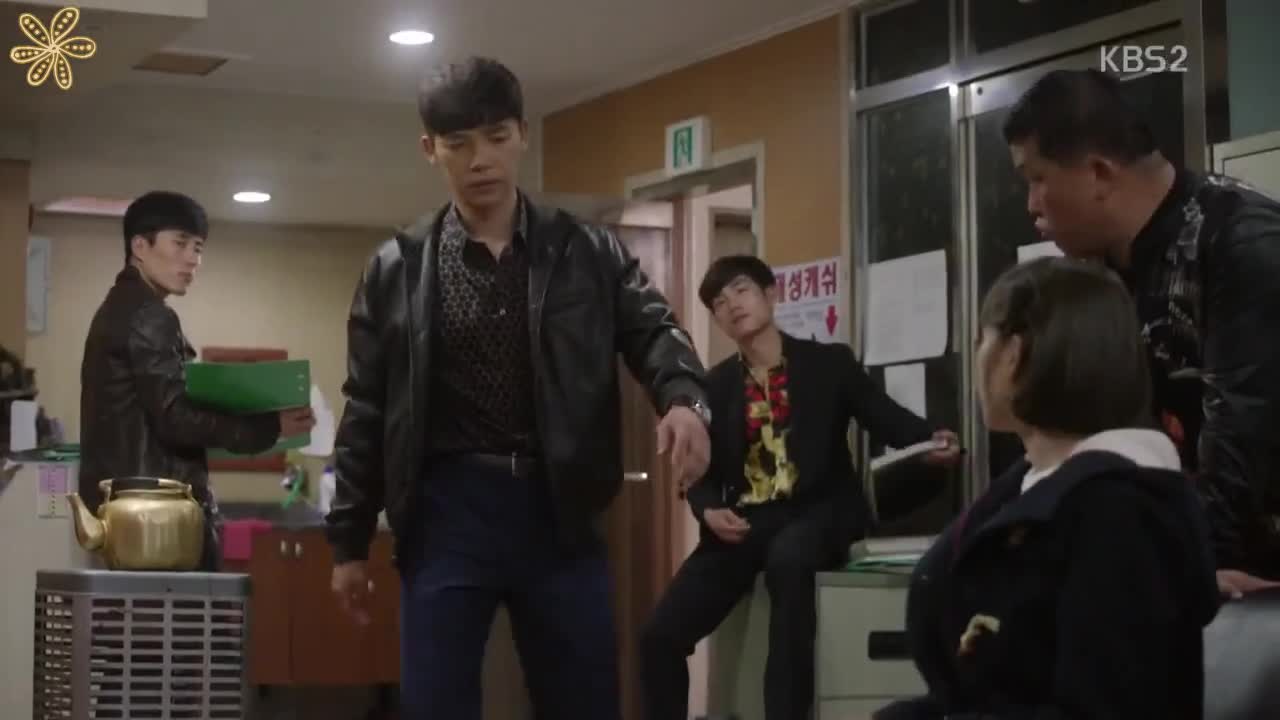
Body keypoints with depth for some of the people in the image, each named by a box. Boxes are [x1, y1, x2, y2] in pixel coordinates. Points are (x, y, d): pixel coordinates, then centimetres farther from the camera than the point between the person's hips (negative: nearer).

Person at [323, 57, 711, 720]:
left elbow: (651, 329, -1)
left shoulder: (588, 253, 6)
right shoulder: (396, 270, 5)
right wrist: (349, 541, 7)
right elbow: (367, 414, 7)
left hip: (558, 513, 1)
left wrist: (683, 398, -24)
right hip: (448, 513, -1)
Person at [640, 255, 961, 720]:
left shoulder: (829, 363, 6)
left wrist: (933, 441, -26)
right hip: (744, 522, 4)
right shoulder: (717, 385, 13)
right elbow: (702, 470, 14)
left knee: (787, 558, -41)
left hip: (815, 513, -4)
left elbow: (887, 418, -3)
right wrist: (710, 511, -10)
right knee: (660, 634, -14)